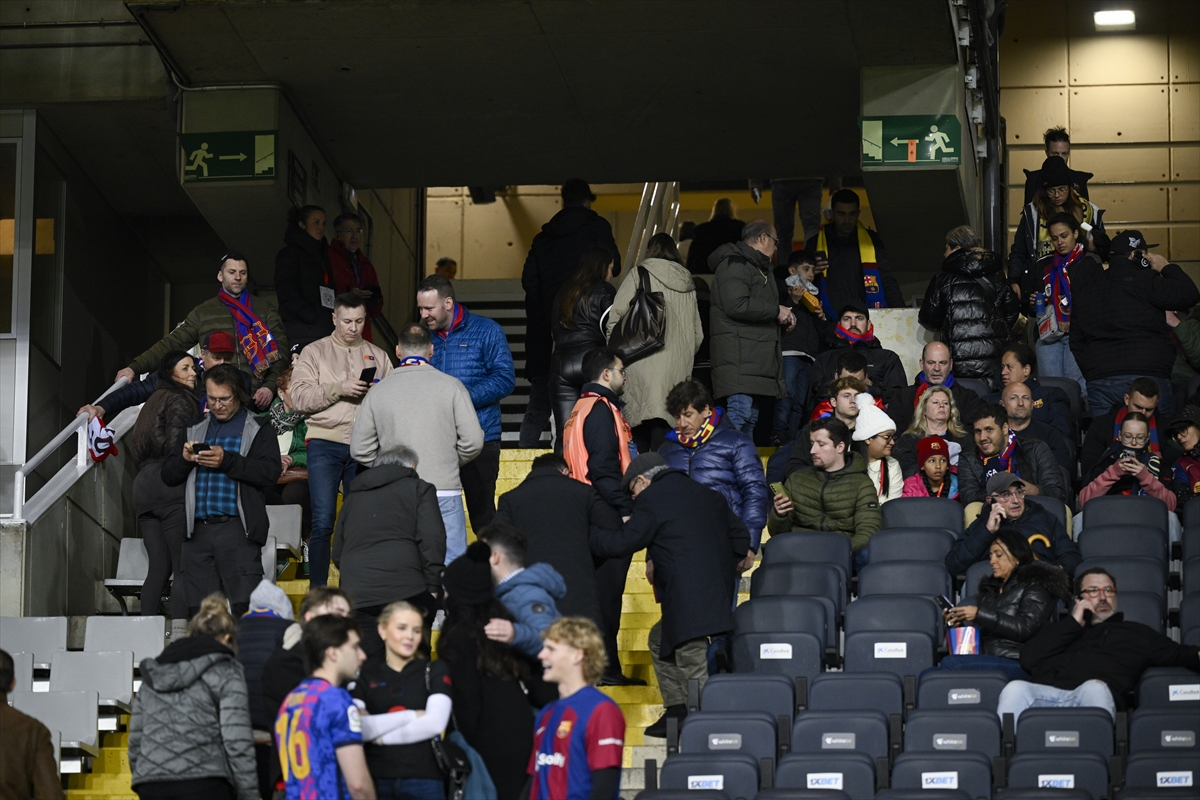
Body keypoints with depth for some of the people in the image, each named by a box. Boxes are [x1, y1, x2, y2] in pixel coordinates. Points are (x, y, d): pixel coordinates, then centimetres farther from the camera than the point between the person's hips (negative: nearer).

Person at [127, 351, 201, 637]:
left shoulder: (154, 401, 22)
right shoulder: (181, 401, -4)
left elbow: (135, 446, 21)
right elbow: (176, 447, -14)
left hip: (144, 486, 9)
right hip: (171, 487, -9)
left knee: (158, 566, 7)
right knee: (183, 567, -10)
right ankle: (179, 633, -18)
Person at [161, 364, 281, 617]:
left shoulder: (257, 430, 8)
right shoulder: (195, 429, 22)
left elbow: (270, 472, -7)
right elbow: (168, 476, 19)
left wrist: (227, 461, -14)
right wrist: (185, 459, -3)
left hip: (237, 529, -4)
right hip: (198, 529, 5)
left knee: (244, 606, -12)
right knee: (198, 611, 3)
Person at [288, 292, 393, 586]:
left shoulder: (378, 356, 15)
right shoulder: (314, 353, 6)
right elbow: (299, 396, -5)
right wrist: (338, 389, -16)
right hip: (326, 444, -3)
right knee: (323, 522, -8)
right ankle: (317, 592, -4)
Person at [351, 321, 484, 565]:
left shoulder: (377, 392, 4)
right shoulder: (451, 386, -1)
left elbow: (360, 450, 5)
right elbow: (473, 441, -4)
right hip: (444, 493, -2)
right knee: (451, 565, 2)